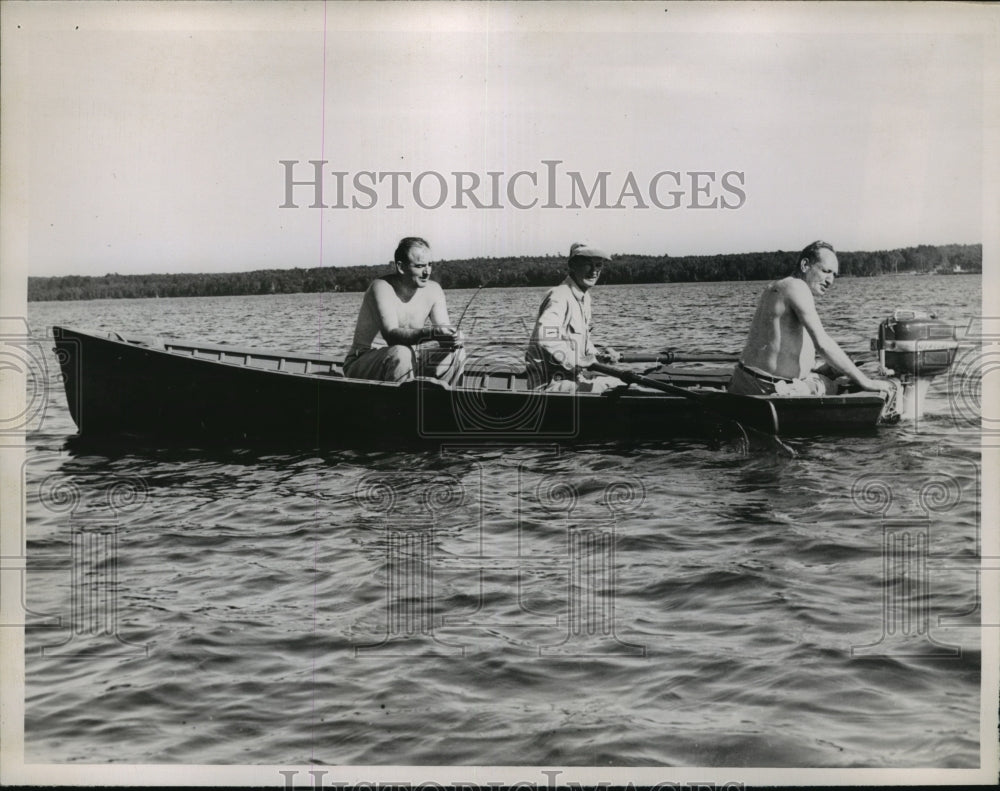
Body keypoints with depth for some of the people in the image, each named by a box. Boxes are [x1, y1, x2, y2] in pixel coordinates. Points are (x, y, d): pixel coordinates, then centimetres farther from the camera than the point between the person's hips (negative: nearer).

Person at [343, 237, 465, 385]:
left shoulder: (433, 291, -2)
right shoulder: (381, 288, -20)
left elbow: (444, 331, -8)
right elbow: (390, 335, -33)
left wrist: (453, 338, -33)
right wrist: (429, 333, -49)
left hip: (404, 362, 6)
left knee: (456, 352, -10)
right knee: (401, 354, -36)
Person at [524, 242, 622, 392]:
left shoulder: (585, 297, 14)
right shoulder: (559, 297, -18)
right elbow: (544, 337, -35)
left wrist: (598, 356, 4)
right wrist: (579, 363, -30)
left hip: (573, 376, 10)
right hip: (552, 383, -10)